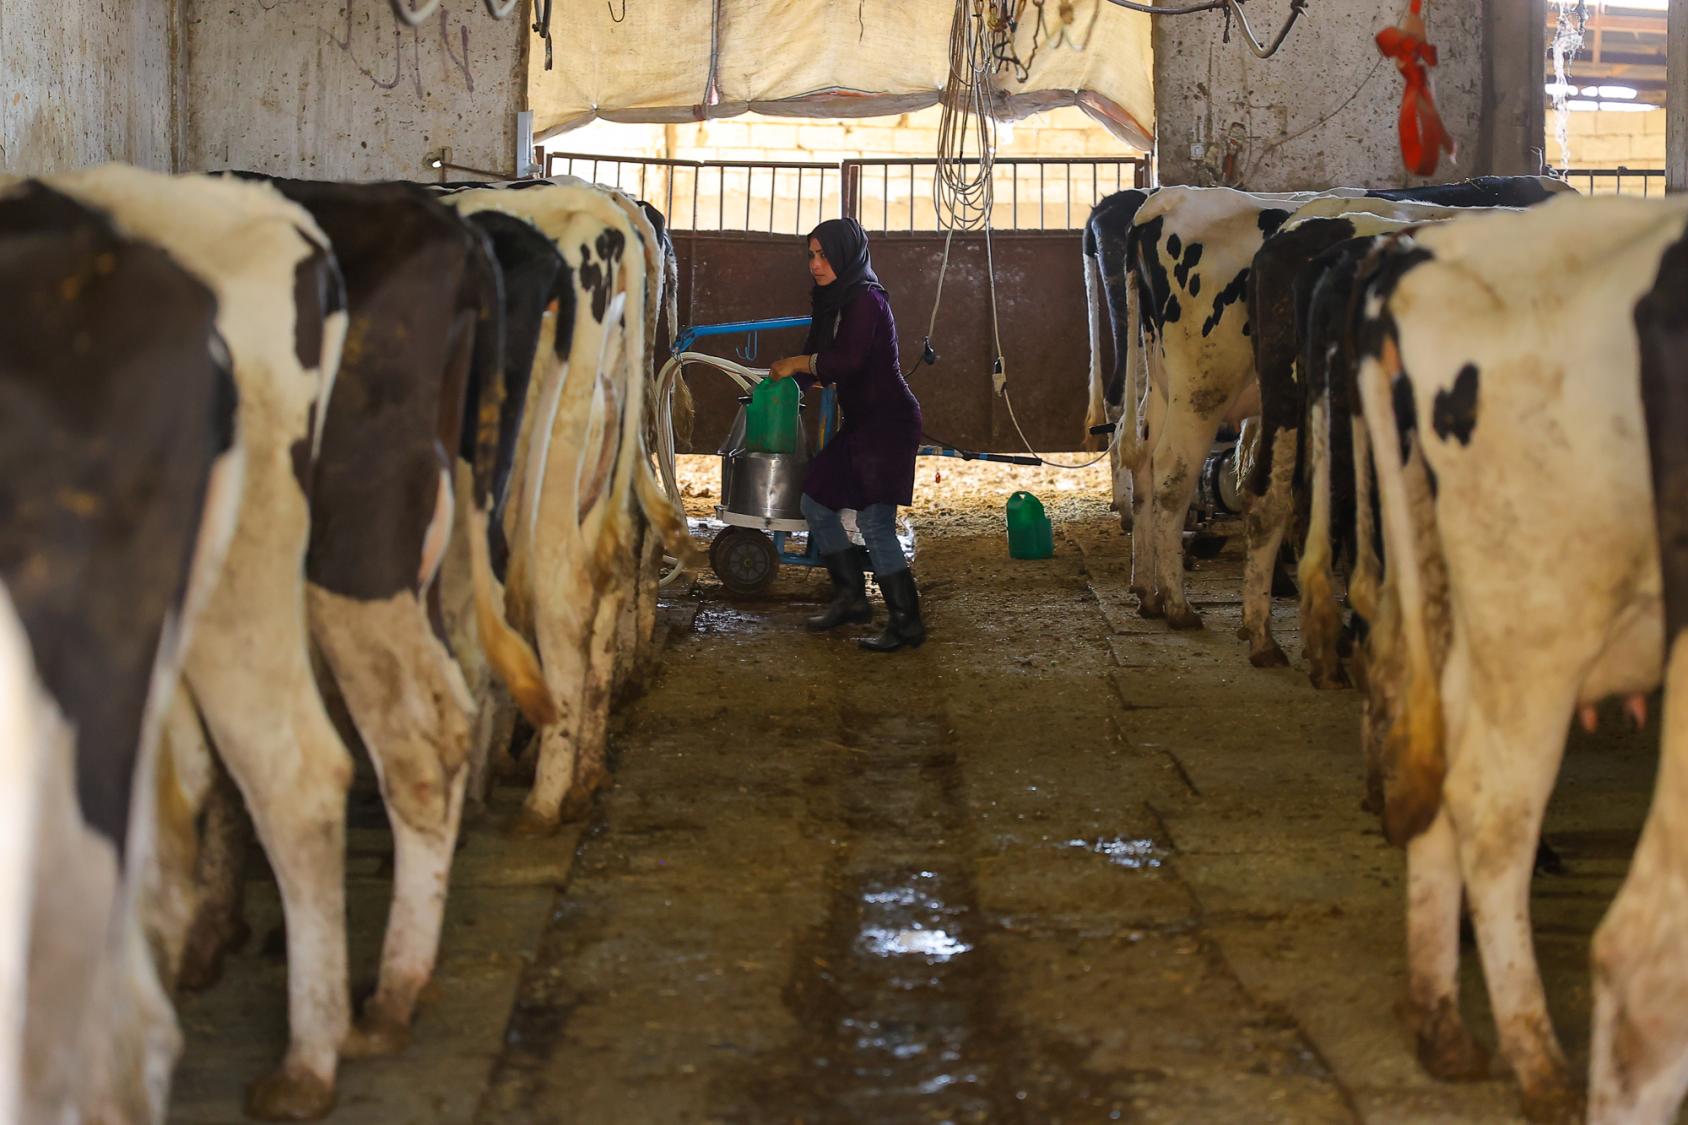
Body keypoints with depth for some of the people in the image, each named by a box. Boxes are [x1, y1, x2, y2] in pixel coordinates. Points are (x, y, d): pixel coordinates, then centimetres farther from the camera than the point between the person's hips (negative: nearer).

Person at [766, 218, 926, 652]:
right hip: (863, 421, 10)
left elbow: (849, 360, -24)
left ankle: (907, 623, -9)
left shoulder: (865, 299, -14)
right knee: (816, 502, 12)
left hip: (888, 421, -10)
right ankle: (852, 598, 19)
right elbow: (825, 362, 22)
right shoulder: (836, 302, 15)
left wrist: (799, 364, -12)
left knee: (874, 520, -13)